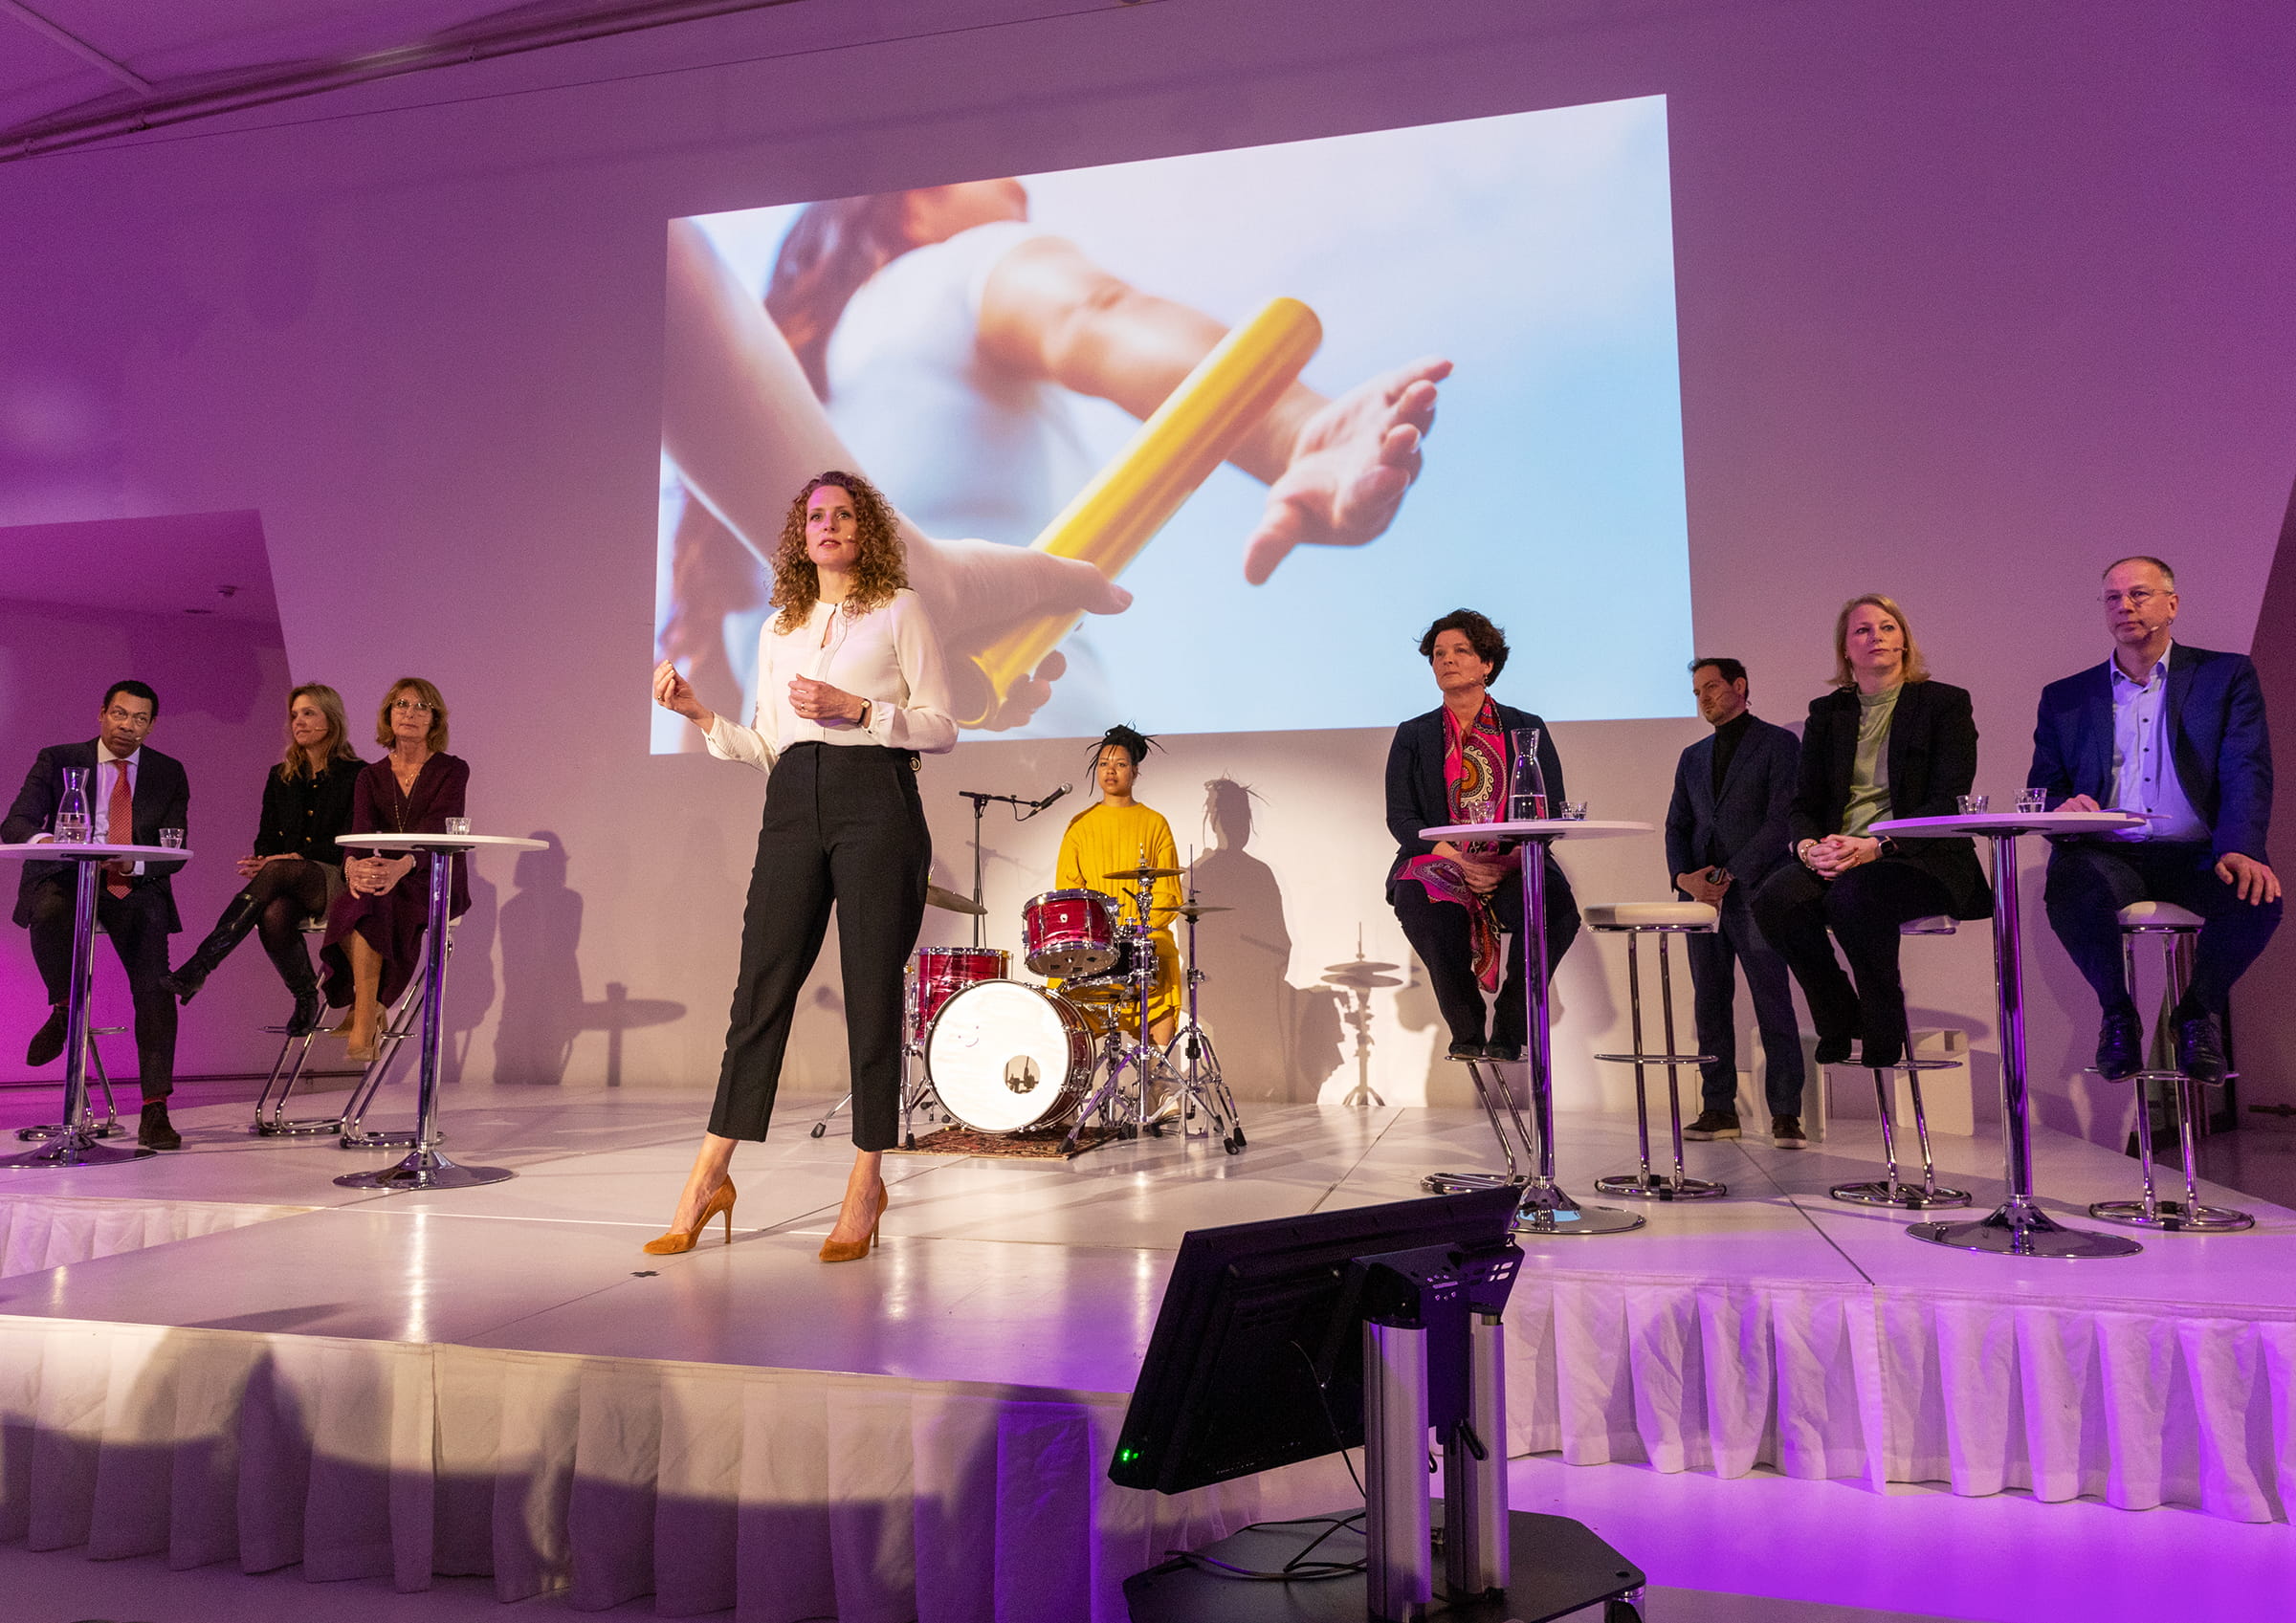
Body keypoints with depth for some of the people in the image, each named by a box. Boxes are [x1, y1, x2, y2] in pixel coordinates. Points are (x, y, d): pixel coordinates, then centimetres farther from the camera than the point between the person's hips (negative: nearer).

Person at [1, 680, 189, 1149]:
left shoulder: (169, 773, 9)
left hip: (136, 888, 0)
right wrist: (41, 839, -27)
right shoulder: (57, 760, 7)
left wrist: (131, 865, -21)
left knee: (155, 988, -18)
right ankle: (64, 1008, -11)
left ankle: (155, 1111, -16)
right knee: (50, 912, -38)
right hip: (65, 878, 0)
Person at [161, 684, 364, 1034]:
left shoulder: (356, 775, 3)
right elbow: (266, 839, 16)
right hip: (289, 886, 4)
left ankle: (197, 967, -42)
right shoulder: (280, 776, 20)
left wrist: (294, 858, -16)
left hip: (336, 881, -4)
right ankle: (306, 998, -16)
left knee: (277, 872, -37)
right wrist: (261, 862, -7)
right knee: (273, 916, -34)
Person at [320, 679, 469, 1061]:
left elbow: (437, 830, -17)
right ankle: (370, 1011, -19)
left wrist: (403, 866, -38)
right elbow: (360, 830, -6)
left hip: (437, 882, -3)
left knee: (374, 905, -33)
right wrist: (353, 865, -31)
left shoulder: (451, 770, 0)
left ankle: (363, 1020, -28)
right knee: (360, 900, -32)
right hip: (384, 880, 3)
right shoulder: (370, 776, 12)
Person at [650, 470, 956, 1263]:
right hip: (793, 806, 4)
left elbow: (941, 726, 0)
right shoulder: (777, 629, 20)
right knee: (762, 985, 1)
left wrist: (856, 708, -11)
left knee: (871, 990, -1)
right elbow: (765, 749, 17)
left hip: (876, 802, -4)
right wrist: (697, 712, 5)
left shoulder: (898, 609, 7)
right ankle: (710, 1176, 7)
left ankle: (867, 1182, 8)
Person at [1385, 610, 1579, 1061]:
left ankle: (1508, 1032, -11)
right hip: (1439, 864, 0)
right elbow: (1400, 817, 3)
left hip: (1515, 869, 0)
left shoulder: (1527, 730, 12)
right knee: (1419, 904, -34)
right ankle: (1467, 1032, -13)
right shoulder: (1413, 736, 13)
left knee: (1558, 908, -31)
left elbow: (1552, 814, 4)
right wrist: (1459, 860, -14)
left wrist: (1508, 862, -15)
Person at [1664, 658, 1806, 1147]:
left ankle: (1785, 1115, -3)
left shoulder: (1779, 743, 3)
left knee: (1774, 1006, -7)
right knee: (1710, 1006, 5)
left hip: (1755, 893, -5)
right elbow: (1677, 827, 17)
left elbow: (1781, 821, -7)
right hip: (1702, 895, 6)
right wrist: (1684, 877, -3)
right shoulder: (1692, 758, 21)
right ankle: (1718, 1109, 10)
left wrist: (1729, 877, -13)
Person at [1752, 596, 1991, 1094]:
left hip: (1920, 860, -4)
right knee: (1775, 899, -28)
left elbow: (1948, 803, -7)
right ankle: (1841, 1025, -9)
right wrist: (1809, 847, -14)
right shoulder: (1826, 713, 15)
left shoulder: (1945, 703, 4)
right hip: (1835, 858, 4)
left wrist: (1877, 846, -23)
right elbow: (1802, 804, 10)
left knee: (1854, 896, -37)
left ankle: (1884, 1045, -18)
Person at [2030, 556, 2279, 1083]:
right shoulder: (2064, 698, 18)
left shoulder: (2227, 675, 14)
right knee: (2069, 890, -35)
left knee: (2259, 895, -33)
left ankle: (2198, 1011, -1)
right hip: (2105, 855, 0)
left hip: (2195, 855, 0)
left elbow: (2246, 772, 0)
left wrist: (2240, 851, -19)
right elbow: (2041, 792, 12)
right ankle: (2117, 1013, -6)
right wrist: (2062, 807, -15)